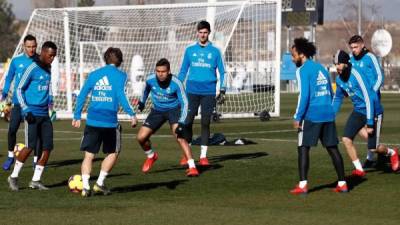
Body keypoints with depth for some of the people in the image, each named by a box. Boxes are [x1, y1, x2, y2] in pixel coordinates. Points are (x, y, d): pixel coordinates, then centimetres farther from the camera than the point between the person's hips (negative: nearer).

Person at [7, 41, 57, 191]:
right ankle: (14, 176, 1)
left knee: (47, 147, 0)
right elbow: (19, 89, -7)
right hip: (32, 114, -7)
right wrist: (26, 110, -13)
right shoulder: (32, 69, -10)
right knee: (31, 146, -13)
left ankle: (35, 180, 8)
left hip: (44, 114, 7)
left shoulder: (48, 69, 12)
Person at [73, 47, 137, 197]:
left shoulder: (93, 75, 11)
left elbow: (82, 96, 9)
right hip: (110, 121, -2)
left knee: (89, 155, 7)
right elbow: (121, 96, -11)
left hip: (92, 121, 3)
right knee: (113, 153, 17)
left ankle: (85, 186, -6)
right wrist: (132, 114, -9)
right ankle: (100, 183, 11)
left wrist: (77, 116, 14)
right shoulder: (120, 76, 1)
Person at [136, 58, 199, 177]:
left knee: (179, 136, -27)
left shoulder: (176, 83, -27)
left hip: (174, 109, -4)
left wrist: (181, 123, -33)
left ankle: (192, 167, -26)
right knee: (141, 137, -4)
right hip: (157, 110, 4)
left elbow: (184, 103, -23)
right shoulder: (150, 79, -16)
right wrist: (142, 102, 25)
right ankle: (151, 156, 29)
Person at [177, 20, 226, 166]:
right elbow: (183, 71, 14)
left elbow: (221, 72, 8)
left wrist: (222, 91, 0)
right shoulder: (190, 50, 8)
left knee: (205, 123, -1)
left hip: (208, 92, -1)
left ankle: (203, 156, 5)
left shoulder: (215, 51, 5)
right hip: (192, 91, 1)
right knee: (188, 121, -3)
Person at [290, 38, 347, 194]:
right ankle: (342, 183, 12)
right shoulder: (321, 68, 17)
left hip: (312, 115, -7)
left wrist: (297, 117, -12)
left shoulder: (302, 71, -6)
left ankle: (303, 185, -8)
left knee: (303, 148, -1)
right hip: (328, 114, 7)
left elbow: (304, 95, -15)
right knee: (332, 148, 11)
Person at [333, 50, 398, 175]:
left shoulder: (356, 76, -26)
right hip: (358, 111, 7)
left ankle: (392, 153, 30)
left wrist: (370, 123, -26)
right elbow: (338, 98, 15)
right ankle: (359, 169, 2)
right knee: (346, 139, -9)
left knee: (373, 148, -2)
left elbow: (369, 99, -27)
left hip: (373, 111, -7)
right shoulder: (339, 79, -3)